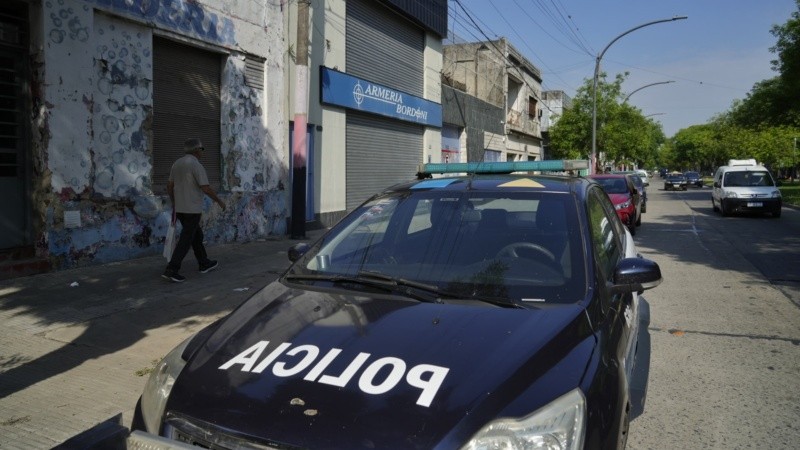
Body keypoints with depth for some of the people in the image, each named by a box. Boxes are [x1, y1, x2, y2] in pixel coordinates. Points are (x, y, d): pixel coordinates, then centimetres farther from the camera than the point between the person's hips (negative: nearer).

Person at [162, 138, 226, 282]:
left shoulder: (177, 164, 10)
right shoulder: (196, 165, -15)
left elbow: (169, 186, 14)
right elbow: (206, 189, -18)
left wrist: (174, 204, 23)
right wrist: (219, 201, -5)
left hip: (179, 208, 9)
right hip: (192, 209, -9)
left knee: (196, 235, 20)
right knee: (186, 240, -6)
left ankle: (204, 264, 29)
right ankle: (172, 270, -11)